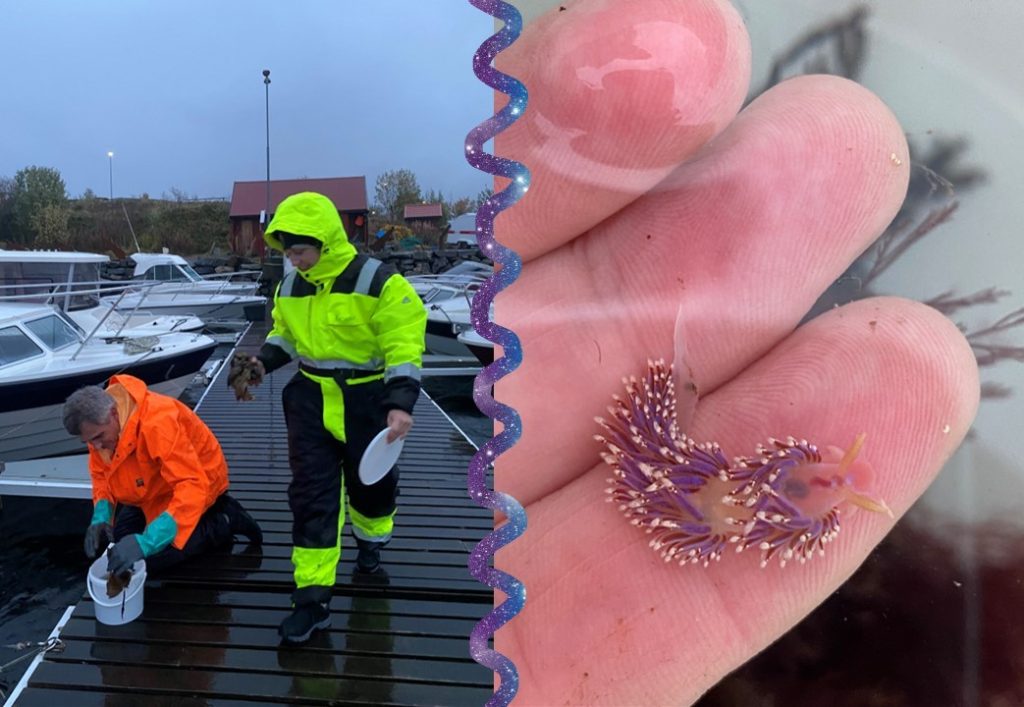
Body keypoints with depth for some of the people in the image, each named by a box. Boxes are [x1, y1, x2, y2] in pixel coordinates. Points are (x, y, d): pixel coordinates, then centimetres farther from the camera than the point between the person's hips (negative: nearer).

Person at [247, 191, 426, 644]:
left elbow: (403, 349, -19)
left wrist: (400, 404, -29)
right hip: (311, 401, 4)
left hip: (366, 402, -3)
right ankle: (312, 598, 6)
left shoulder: (379, 283, -17)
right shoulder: (290, 288, 2)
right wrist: (263, 363, -2)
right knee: (311, 495, -1)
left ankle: (369, 540, 50)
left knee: (370, 484, 16)